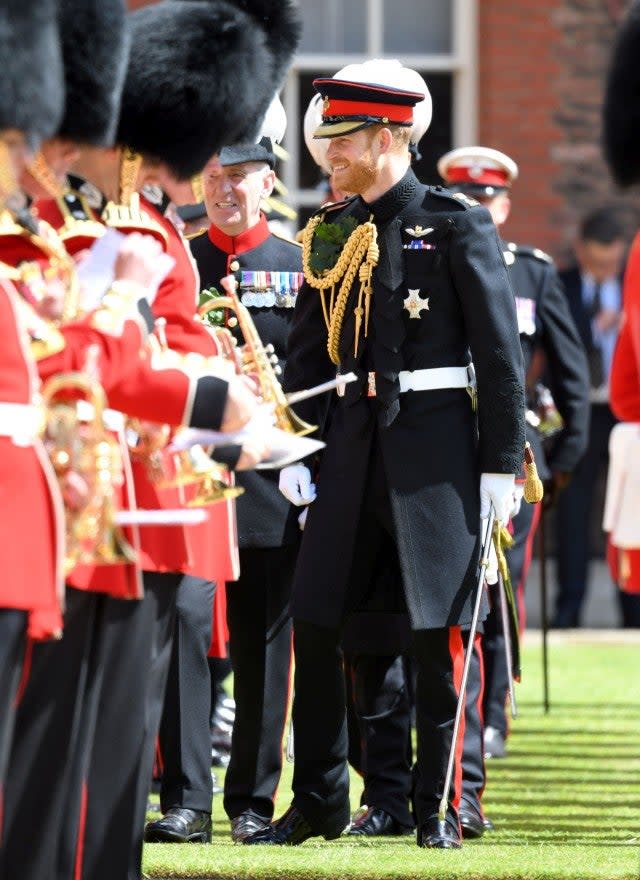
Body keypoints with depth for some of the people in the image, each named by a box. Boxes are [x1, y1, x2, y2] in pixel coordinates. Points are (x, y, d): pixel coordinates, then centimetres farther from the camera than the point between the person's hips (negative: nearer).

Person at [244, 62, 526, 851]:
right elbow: (307, 351, 13)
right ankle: (317, 800, 13)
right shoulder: (330, 233, 10)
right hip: (353, 434, 5)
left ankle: (440, 807, 7)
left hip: (435, 438, -5)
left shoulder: (456, 226, -5)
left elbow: (499, 350, -5)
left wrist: (501, 461, -8)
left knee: (440, 628, -2)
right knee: (313, 621, 2)